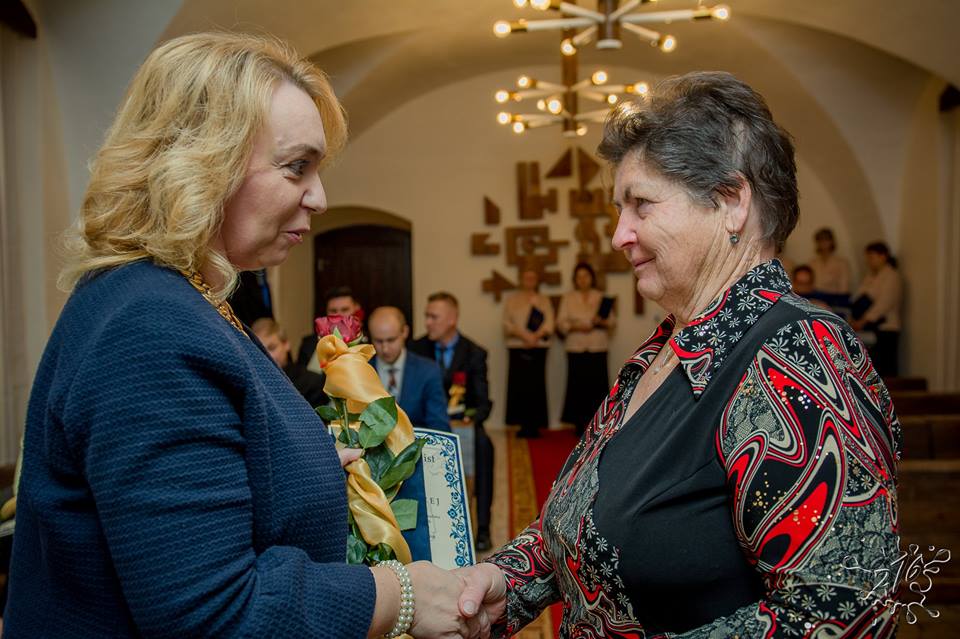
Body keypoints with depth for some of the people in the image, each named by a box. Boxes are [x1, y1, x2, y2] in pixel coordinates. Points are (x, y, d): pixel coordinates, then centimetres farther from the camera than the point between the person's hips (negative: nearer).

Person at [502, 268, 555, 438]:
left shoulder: (544, 301, 15)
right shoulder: (511, 300, 14)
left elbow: (548, 324, 3)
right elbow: (507, 324, 2)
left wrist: (535, 336, -15)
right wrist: (524, 335, -13)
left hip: (538, 347, 0)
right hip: (517, 347, 0)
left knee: (536, 386, -5)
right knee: (520, 386, -5)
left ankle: (535, 425, -3)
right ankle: (524, 424, -1)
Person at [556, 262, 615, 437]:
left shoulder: (602, 297, 13)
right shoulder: (568, 298, 11)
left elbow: (613, 321, 9)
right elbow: (561, 322, 4)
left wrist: (602, 321, -11)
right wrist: (575, 326, -13)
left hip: (598, 347, 1)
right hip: (576, 348, -1)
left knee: (598, 384, -5)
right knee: (577, 385, -5)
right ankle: (579, 424, 2)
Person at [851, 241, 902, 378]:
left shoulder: (891, 276, -4)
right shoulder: (870, 276, 18)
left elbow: (884, 303, -15)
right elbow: (859, 301, 15)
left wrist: (863, 320, -21)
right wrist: (854, 320, -1)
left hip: (885, 331, -7)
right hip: (868, 331, 7)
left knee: (886, 371, -9)